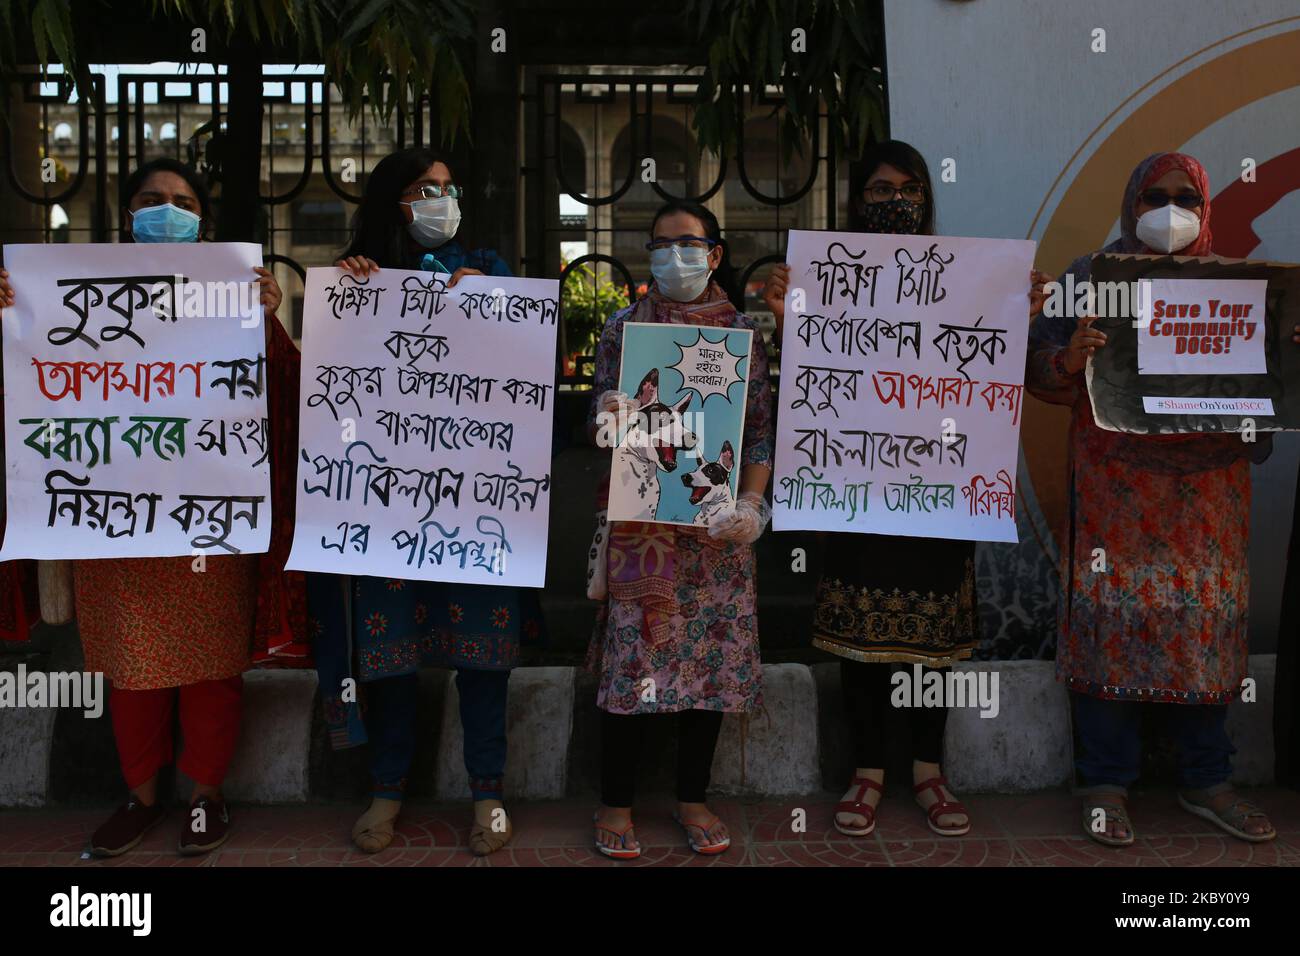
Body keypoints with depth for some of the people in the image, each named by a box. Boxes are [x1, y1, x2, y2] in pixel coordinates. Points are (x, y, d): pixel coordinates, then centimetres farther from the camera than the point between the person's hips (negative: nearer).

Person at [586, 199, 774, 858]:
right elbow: (599, 416, 4)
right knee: (632, 649, -3)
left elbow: (761, 429, 5)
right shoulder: (623, 327, 6)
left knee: (712, 650, 5)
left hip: (717, 519, 2)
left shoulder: (744, 332, 7)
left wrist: (752, 503, -8)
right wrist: (611, 417, -20)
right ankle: (616, 803, 12)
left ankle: (692, 798, 21)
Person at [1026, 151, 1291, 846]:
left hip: (1208, 484, 3)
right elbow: (1039, 369, 1)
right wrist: (1071, 358, -21)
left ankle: (1206, 782, 19)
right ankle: (1106, 784, 7)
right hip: (1116, 481, -3)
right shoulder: (1091, 275, 6)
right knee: (1112, 610, -5)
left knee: (1208, 616, 4)